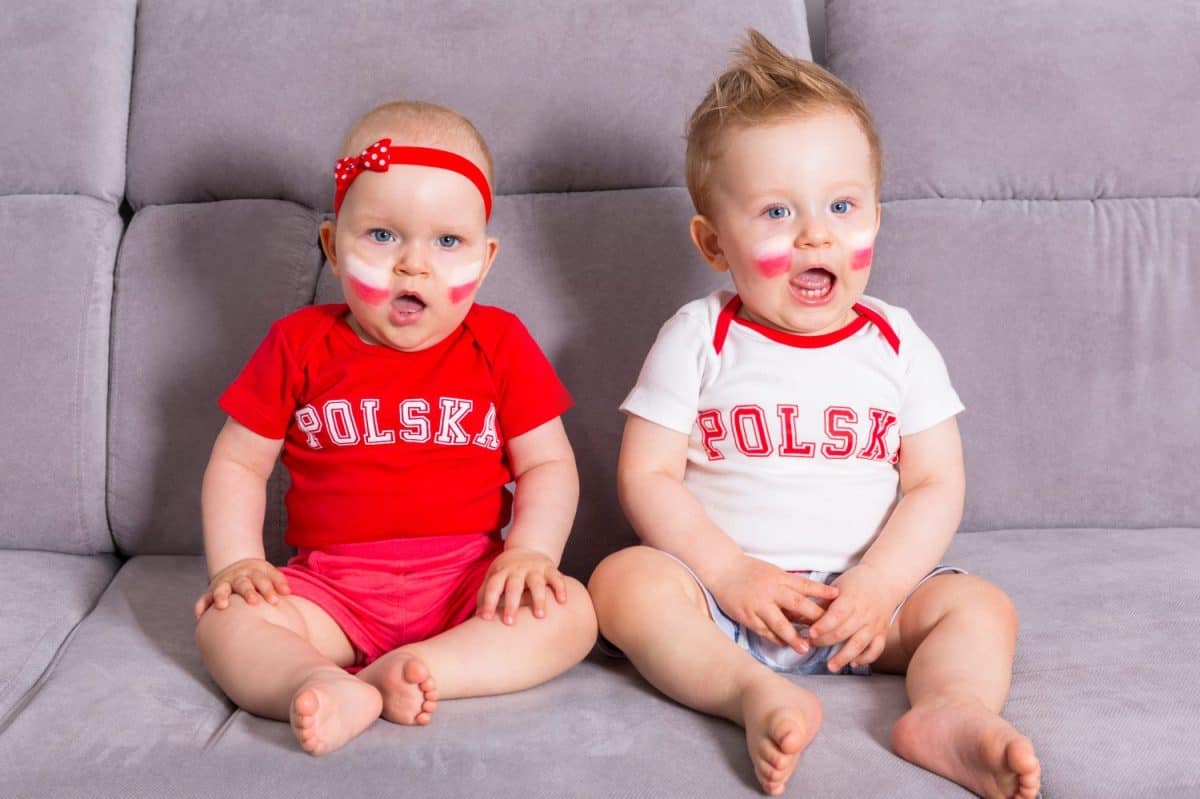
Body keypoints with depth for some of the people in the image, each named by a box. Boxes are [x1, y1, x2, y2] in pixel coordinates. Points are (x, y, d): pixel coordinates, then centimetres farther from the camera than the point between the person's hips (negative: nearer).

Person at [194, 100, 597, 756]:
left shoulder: (499, 344, 4)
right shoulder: (300, 345, 5)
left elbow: (548, 464, 4)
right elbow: (237, 464, 9)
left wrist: (531, 552, -14)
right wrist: (234, 562, -5)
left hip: (468, 580, 0)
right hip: (332, 586, 1)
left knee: (570, 612, -25)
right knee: (225, 622, -23)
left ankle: (406, 672, -36)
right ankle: (321, 687, -48)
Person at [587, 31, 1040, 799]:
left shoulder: (898, 343, 3)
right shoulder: (697, 339, -2)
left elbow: (936, 485, 1)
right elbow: (647, 476, -5)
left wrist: (877, 584, -15)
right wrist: (731, 574, -17)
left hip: (866, 592, 2)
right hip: (725, 590, -2)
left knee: (979, 604, -17)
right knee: (625, 579, -27)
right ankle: (758, 695, -42)